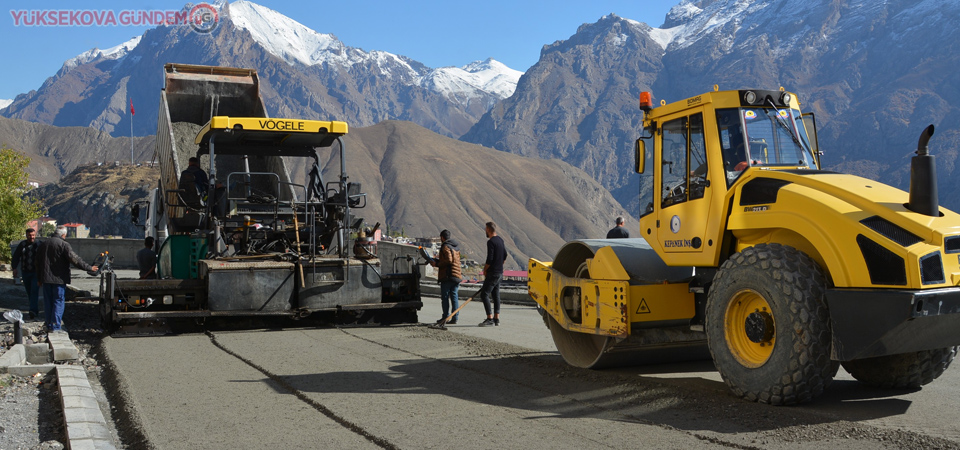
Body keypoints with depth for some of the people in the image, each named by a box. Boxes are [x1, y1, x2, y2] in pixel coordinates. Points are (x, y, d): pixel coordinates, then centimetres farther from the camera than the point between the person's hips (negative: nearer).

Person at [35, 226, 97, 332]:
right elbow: (74, 259, -17)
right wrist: (89, 268, -10)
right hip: (59, 279, -6)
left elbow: (38, 262, 19)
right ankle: (55, 326, -3)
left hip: (46, 278, 6)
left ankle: (49, 324, 18)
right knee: (58, 302, -1)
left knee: (48, 302, 13)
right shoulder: (63, 244, -11)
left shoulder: (43, 244, 12)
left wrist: (39, 279, 26)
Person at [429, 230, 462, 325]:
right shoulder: (456, 247, 18)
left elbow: (449, 260, -21)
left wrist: (437, 264, -11)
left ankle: (446, 317, -2)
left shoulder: (445, 247, -9)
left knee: (445, 297, -2)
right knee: (454, 297, 7)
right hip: (456, 275, 8)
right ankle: (455, 318, 4)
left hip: (447, 276, -8)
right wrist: (439, 260, 25)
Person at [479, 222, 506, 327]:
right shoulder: (500, 240, 12)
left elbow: (489, 259, -21)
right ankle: (496, 319, 12)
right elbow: (505, 255, 20)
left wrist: (485, 270, -7)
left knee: (484, 294, -7)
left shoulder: (491, 242, -16)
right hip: (500, 272, 9)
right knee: (496, 295, 11)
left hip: (493, 273, -9)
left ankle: (490, 318, -10)